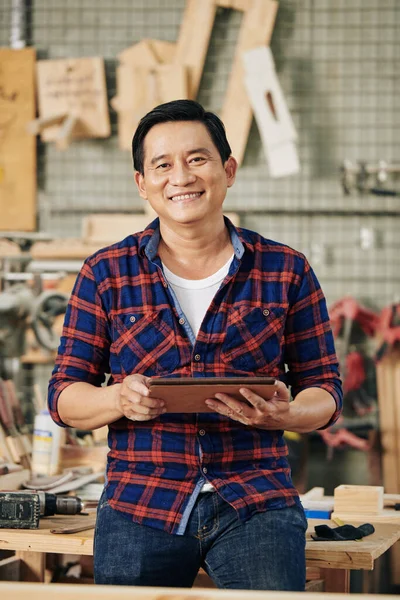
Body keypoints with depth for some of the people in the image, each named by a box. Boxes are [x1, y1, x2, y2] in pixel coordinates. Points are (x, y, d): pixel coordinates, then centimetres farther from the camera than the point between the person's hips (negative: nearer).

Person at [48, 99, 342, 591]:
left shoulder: (286, 271, 7)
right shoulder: (106, 274, 7)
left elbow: (323, 388, 9)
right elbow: (64, 396, 7)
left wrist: (285, 415, -15)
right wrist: (120, 399, -16)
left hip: (257, 507, 0)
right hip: (138, 509, 1)